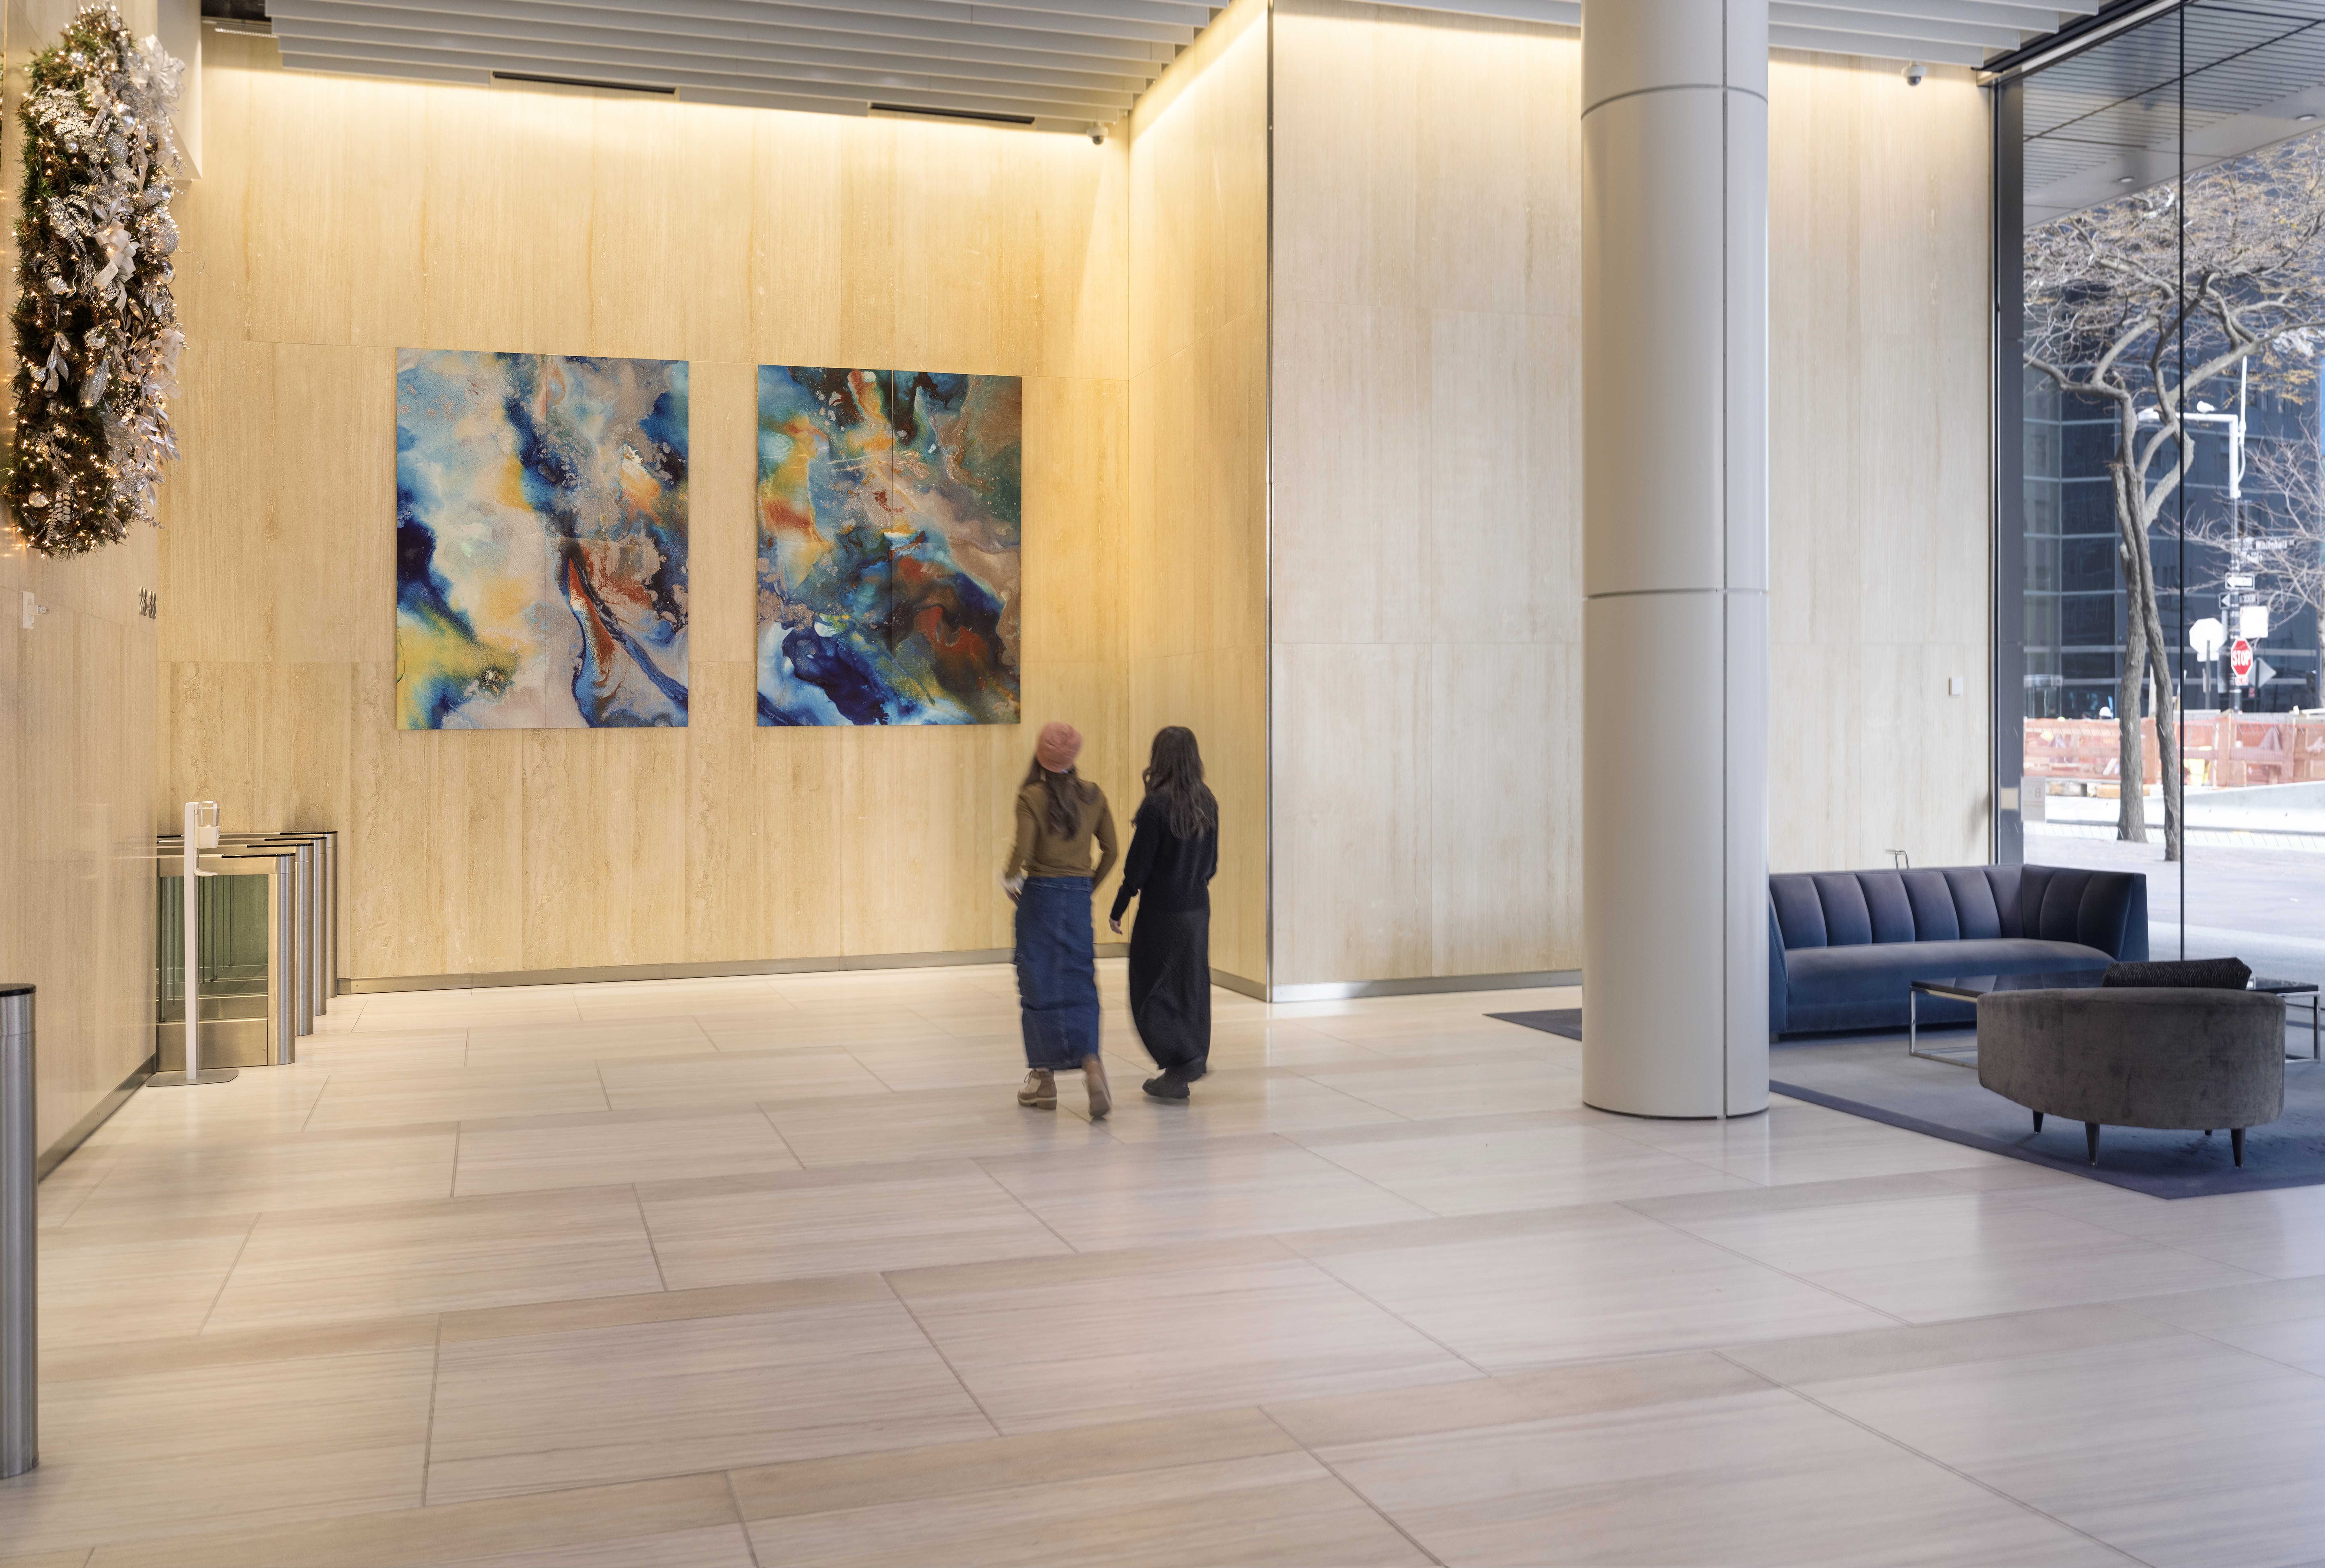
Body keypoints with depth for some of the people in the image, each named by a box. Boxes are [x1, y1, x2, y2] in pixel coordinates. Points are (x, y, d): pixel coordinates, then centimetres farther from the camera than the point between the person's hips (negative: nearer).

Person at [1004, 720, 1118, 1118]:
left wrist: (1010, 879, 0)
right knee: (1081, 987, 7)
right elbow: (1110, 851, 4)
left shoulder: (1031, 797, -10)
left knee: (1039, 985, 8)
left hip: (1040, 895, -3)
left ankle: (1044, 1079, 15)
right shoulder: (1093, 795, 2)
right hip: (1079, 896, 3)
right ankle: (1091, 1061, -15)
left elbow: (1023, 850, -19)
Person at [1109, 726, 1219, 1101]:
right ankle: (1177, 1076, 19)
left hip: (1161, 913, -7)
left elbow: (1138, 867, -14)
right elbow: (1211, 862, 10)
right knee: (1190, 988, 12)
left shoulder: (1156, 805, -17)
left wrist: (1118, 910, -4)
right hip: (1198, 910, 7)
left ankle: (1185, 1058, -7)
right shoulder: (1207, 803, 2)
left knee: (1151, 991, 5)